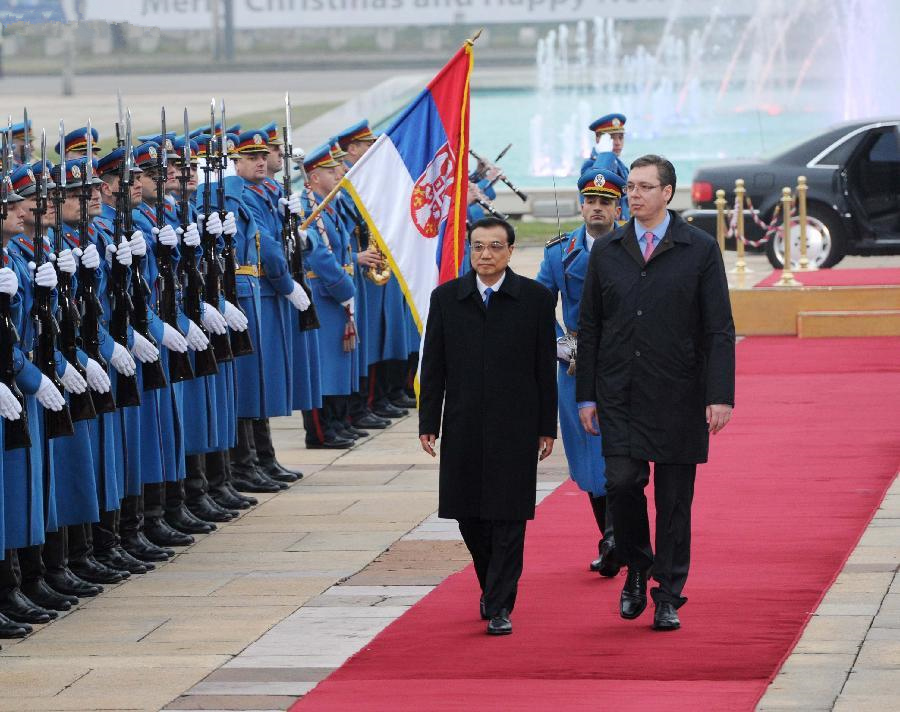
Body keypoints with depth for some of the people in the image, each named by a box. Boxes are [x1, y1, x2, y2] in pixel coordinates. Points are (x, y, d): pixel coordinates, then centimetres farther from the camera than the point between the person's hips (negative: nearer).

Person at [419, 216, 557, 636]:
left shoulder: (535, 299, 0)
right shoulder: (446, 298, 5)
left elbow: (545, 368, 2)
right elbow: (433, 366, 6)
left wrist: (547, 427, 0)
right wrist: (428, 424, 2)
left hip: (515, 428, -2)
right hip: (463, 428, 2)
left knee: (508, 519, -2)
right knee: (469, 515, 8)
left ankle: (500, 608, 2)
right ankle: (492, 587, 29)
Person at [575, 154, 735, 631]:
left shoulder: (700, 250, 0)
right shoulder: (607, 251, 8)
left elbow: (719, 329, -3)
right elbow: (589, 327, 10)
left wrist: (720, 396, -12)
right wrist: (586, 394, 4)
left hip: (677, 398, -2)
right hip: (619, 396, 2)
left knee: (674, 499, 2)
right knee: (622, 482, -12)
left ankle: (668, 598, 12)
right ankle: (636, 569, 13)